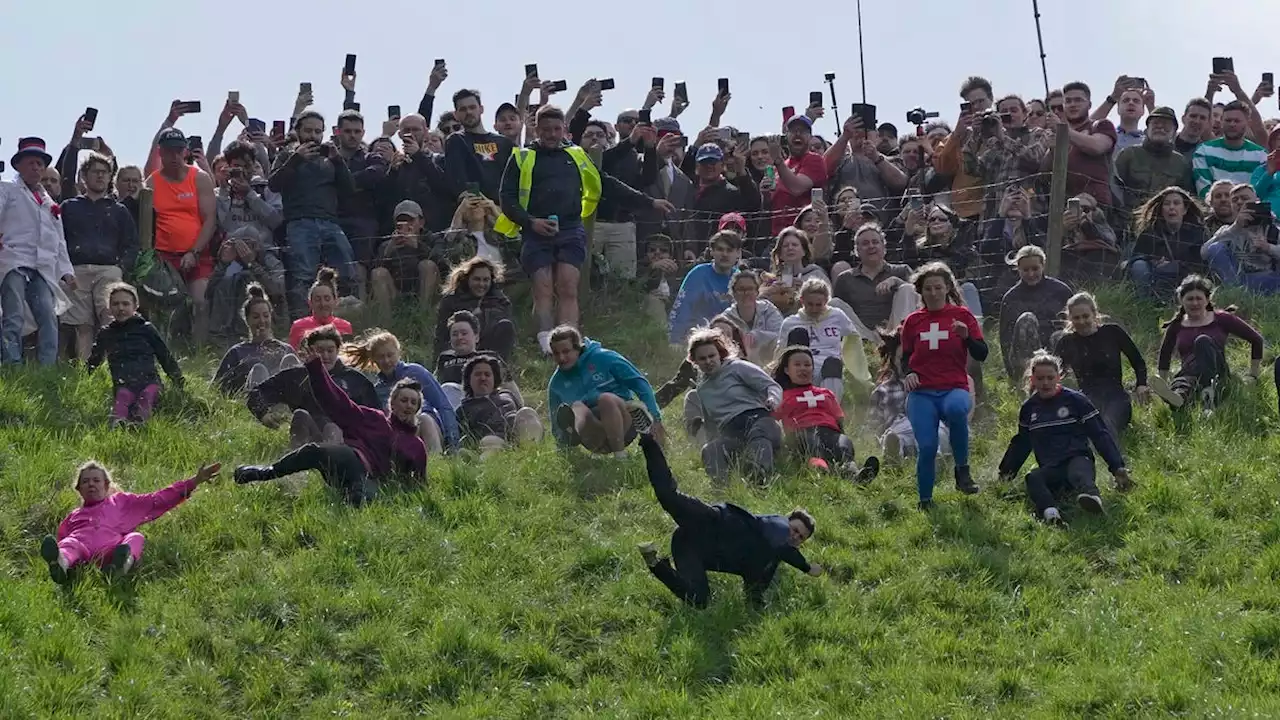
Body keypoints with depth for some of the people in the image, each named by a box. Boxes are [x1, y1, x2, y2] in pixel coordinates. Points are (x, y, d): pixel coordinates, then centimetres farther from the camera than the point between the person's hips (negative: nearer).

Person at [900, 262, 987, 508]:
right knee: (927, 447, -16)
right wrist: (908, 374, 1)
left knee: (956, 409, -38)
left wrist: (966, 336, -15)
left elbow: (981, 354, 4)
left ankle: (962, 469, -20)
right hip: (921, 393, 2)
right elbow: (905, 357, 23)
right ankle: (925, 501, 4)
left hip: (954, 388, -2)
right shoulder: (913, 321, 14)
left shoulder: (961, 315, 8)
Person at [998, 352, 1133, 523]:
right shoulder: (1029, 408, 16)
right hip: (1050, 469, 4)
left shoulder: (1075, 400, 2)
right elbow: (1020, 444, 31)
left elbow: (1101, 435, 1)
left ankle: (1091, 496, -78)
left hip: (1078, 459, -4)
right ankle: (1050, 513, -64)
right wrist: (1006, 473, 30)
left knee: (1079, 473, -42)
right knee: (1033, 479, -33)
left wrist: (1117, 467, -6)